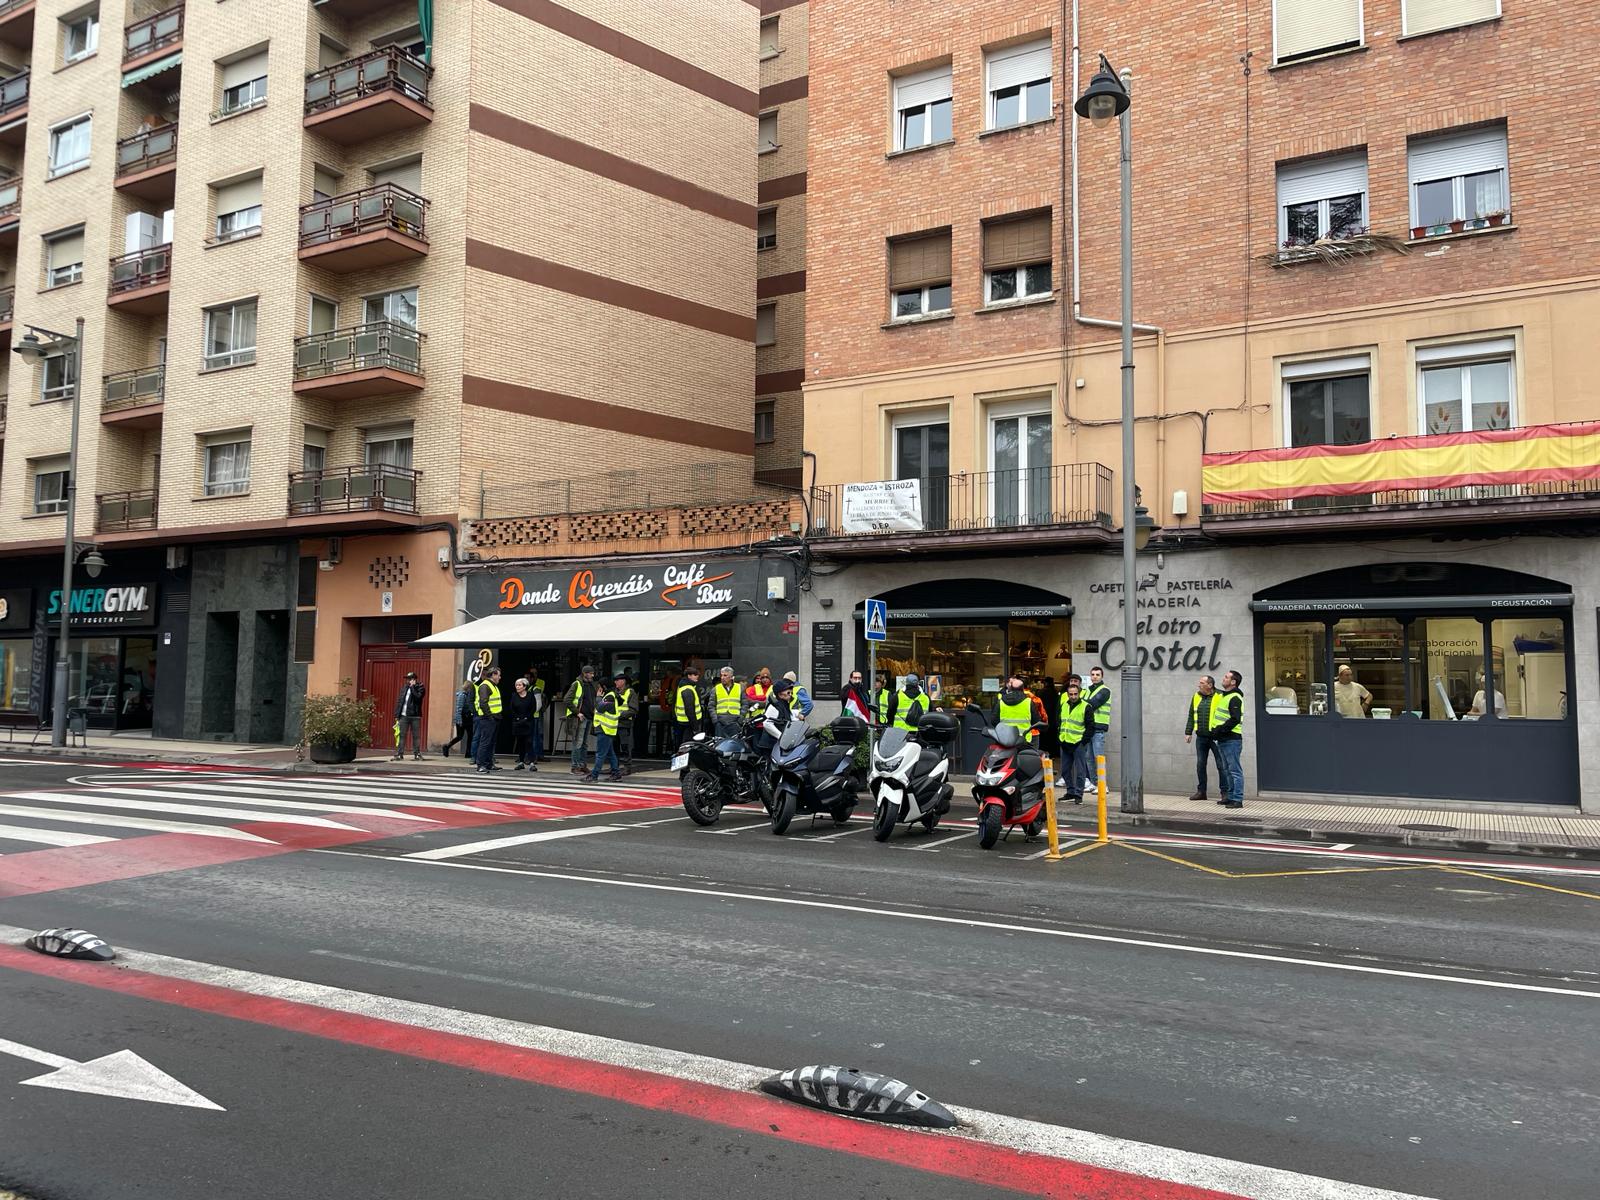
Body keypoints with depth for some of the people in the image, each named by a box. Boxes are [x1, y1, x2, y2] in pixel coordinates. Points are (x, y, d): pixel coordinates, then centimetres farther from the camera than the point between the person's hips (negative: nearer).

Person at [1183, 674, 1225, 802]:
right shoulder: (1196, 697, 12)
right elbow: (1191, 716, 17)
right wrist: (1188, 732, 11)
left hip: (1216, 737, -6)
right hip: (1201, 737, 6)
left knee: (1221, 765, -2)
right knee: (1200, 764, 9)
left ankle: (1225, 792, 5)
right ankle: (1201, 791, 18)